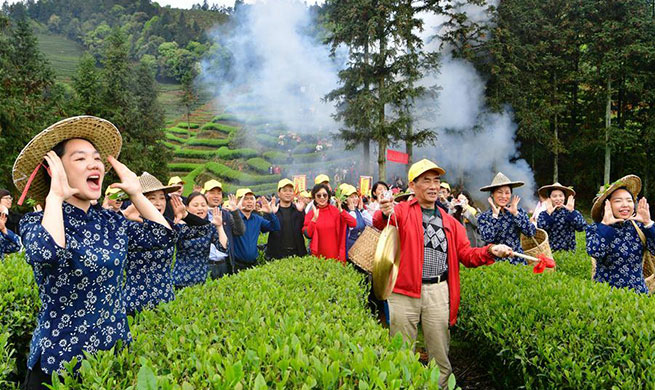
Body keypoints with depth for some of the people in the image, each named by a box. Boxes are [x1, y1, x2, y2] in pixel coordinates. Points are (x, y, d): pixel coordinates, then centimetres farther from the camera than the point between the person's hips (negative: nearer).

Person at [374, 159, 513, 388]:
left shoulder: (449, 221, 16)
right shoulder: (402, 212, 1)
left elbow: (466, 254, 13)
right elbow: (380, 224, -20)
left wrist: (490, 251, -5)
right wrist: (385, 214, -43)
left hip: (439, 292, 4)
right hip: (405, 292, -3)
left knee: (440, 356, 11)